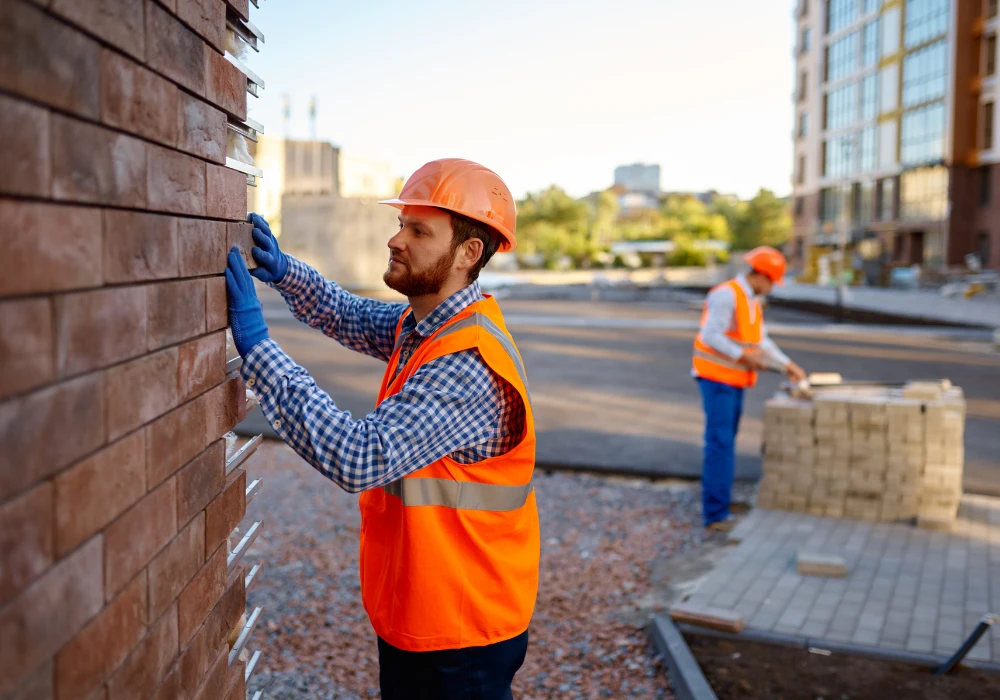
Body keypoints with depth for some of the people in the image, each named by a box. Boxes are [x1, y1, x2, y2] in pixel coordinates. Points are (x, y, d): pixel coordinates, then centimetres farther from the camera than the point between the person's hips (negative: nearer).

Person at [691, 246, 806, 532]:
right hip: (716, 377, -10)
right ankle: (715, 514, -12)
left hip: (734, 379, 10)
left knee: (727, 440, 17)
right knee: (720, 442, -13)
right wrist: (744, 356, -25)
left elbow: (761, 341, 14)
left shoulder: (752, 301, 13)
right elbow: (710, 336, -24)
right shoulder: (726, 295, -17)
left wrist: (787, 365, 6)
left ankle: (721, 498, 29)